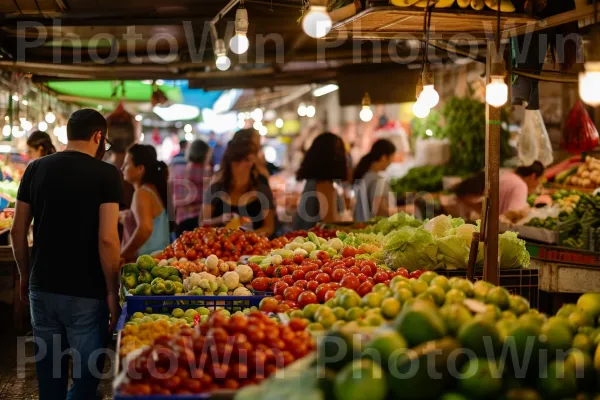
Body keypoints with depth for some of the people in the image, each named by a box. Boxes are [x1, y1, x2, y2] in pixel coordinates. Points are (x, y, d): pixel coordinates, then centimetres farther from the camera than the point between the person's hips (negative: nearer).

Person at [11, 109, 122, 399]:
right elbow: (107, 238, -17)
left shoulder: (36, 168, 4)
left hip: (42, 287, 5)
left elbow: (17, 230, 7)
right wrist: (112, 291, -8)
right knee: (86, 374, 5)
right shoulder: (105, 174, -10)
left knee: (49, 372, 17)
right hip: (86, 292, -5)